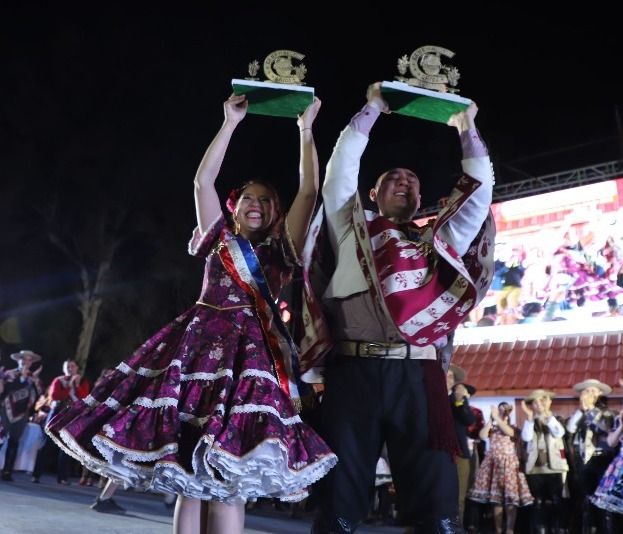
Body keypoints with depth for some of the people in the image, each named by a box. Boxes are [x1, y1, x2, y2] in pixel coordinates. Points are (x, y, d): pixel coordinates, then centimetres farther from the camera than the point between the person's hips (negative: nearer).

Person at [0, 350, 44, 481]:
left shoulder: (33, 378, 11)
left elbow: (40, 393, 0)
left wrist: (35, 379, -10)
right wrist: (22, 377, -16)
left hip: (22, 413, 3)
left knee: (14, 442, 5)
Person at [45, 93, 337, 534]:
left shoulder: (281, 249, 15)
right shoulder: (220, 239, 18)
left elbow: (310, 190, 9)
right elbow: (203, 180, 11)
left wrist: (306, 128, 13)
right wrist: (231, 123, 13)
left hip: (251, 352, -2)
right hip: (200, 343, 2)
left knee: (227, 476, -12)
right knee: (185, 470, -1)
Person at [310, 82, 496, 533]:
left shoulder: (439, 242, 25)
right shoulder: (352, 230, 20)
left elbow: (480, 188, 27)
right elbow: (343, 164, 17)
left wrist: (467, 128, 34)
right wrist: (372, 109, 24)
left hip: (418, 374, 2)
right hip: (354, 371, -1)